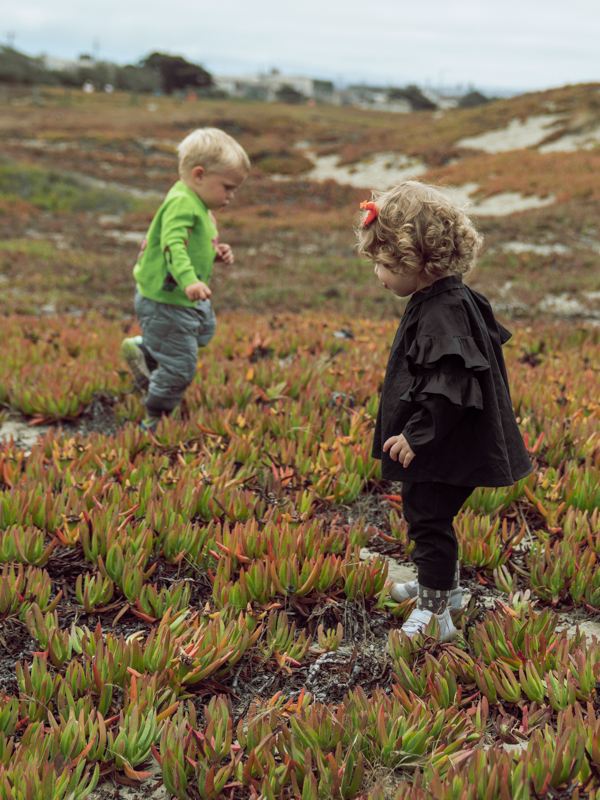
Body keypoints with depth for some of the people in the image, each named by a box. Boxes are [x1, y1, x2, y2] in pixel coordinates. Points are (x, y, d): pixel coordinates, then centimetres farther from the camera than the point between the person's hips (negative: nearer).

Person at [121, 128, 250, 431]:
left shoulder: (198, 205, 10)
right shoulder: (181, 204, -24)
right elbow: (173, 246, -37)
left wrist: (216, 253, 5)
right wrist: (189, 280, -50)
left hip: (188, 300, 10)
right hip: (165, 302, -10)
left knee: (204, 331, 33)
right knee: (179, 367, -2)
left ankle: (142, 349, 41)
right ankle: (154, 425, 17)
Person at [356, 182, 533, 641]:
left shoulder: (443, 312, -25)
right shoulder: (443, 300, 7)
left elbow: (450, 387, -31)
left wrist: (417, 435, -24)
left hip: (446, 451, -11)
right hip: (432, 446, 11)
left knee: (429, 520, -1)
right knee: (424, 514, 23)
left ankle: (435, 613, 11)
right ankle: (442, 584, 41)